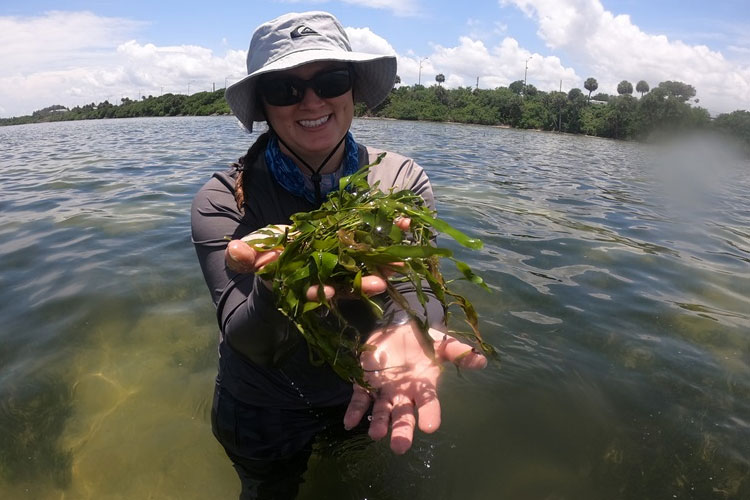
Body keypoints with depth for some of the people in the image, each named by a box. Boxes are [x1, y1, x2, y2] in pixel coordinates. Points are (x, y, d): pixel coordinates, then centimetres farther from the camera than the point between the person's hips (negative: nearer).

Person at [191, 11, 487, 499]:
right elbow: (249, 341, -28)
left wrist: (406, 328, -49)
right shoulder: (223, 199, -20)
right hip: (263, 413, -1)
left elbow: (417, 285, -25)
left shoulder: (403, 179, -14)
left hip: (367, 400, 2)